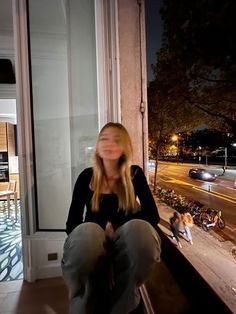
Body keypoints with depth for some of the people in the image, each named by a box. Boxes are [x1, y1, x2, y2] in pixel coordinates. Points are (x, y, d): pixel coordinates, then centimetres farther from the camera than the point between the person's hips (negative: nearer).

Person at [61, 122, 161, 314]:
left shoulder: (134, 174, 1)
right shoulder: (87, 176, 0)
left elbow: (152, 215, -4)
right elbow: (72, 224, -2)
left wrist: (115, 226, -16)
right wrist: (103, 229, -21)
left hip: (126, 243, 1)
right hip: (91, 244, 0)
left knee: (139, 228, -34)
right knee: (87, 232, -36)